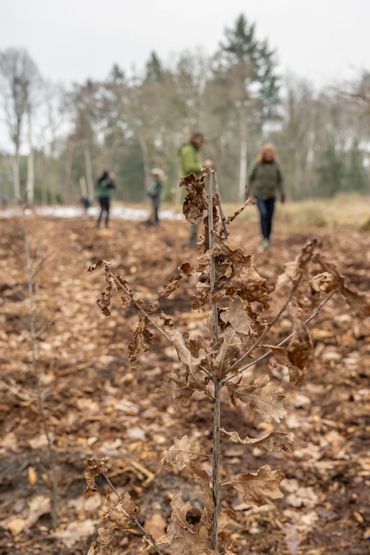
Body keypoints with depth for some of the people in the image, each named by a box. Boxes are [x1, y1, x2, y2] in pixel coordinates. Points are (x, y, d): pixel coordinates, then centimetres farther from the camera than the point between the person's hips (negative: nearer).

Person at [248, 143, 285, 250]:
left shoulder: (275, 165, 2)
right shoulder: (258, 165, -2)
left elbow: (279, 180, 8)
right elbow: (251, 178, 7)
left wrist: (282, 194, 1)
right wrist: (250, 193, 6)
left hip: (271, 196, 2)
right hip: (259, 194, -2)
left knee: (269, 219, 1)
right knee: (263, 214, -23)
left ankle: (267, 239, 17)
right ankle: (265, 239, -21)